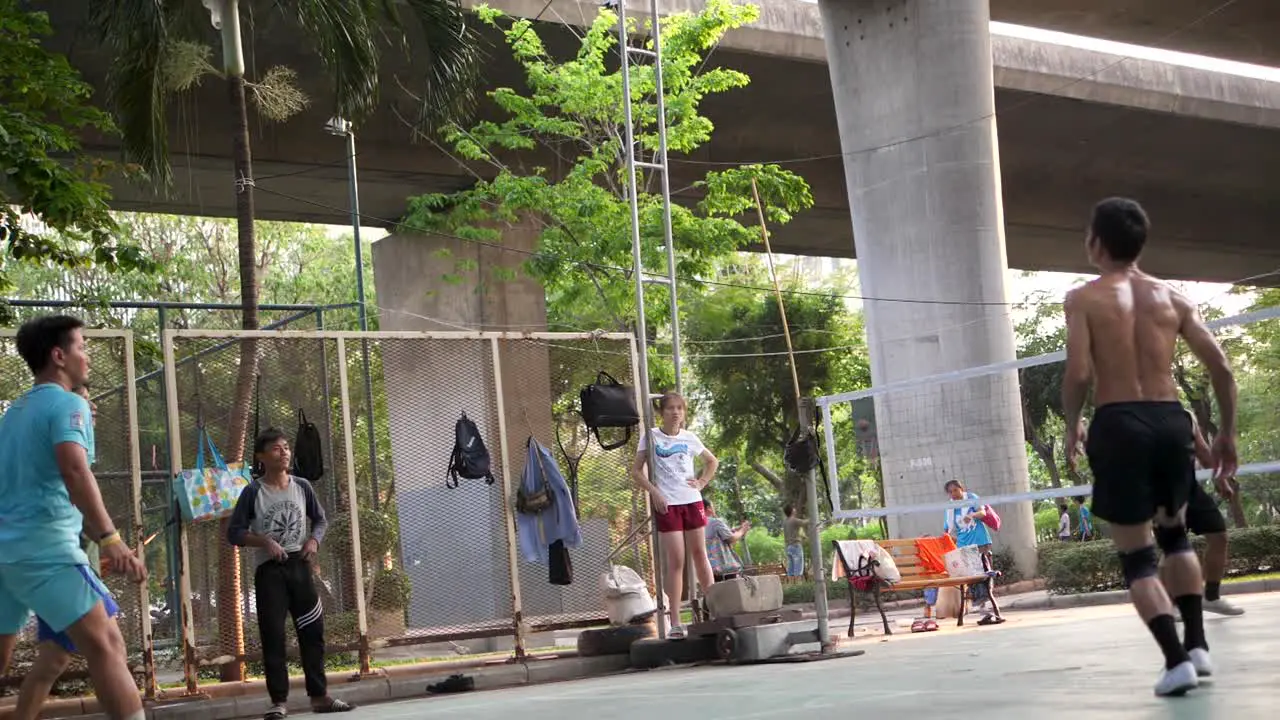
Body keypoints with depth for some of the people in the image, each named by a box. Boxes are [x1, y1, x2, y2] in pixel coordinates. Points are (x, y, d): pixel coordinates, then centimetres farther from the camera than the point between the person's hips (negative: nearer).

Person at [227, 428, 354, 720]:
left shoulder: (302, 487, 4)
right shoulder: (253, 492, -6)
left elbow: (320, 519, 15)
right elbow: (234, 532, -5)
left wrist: (313, 540, -5)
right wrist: (264, 541, -19)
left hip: (299, 565, 4)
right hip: (269, 570, -4)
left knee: (312, 631, 5)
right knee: (273, 635, -5)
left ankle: (319, 695, 14)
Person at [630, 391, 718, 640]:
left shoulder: (689, 438, 7)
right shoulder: (650, 437, -1)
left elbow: (712, 461, 22)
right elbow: (636, 471, -1)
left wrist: (702, 482, 7)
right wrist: (654, 492, -14)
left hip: (692, 501, 3)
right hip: (666, 504, -3)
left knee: (699, 554, 9)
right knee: (676, 561, -6)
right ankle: (675, 622, -4)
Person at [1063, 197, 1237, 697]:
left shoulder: (1084, 298, -2)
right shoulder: (1172, 297, 9)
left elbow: (1078, 373, -13)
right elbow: (1221, 367, 3)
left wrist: (1072, 427, 4)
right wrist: (1227, 434, 13)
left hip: (1119, 424, -4)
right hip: (1170, 419, 4)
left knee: (1137, 554, 3)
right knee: (1174, 532, 26)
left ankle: (1176, 660, -6)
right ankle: (1197, 645, 21)